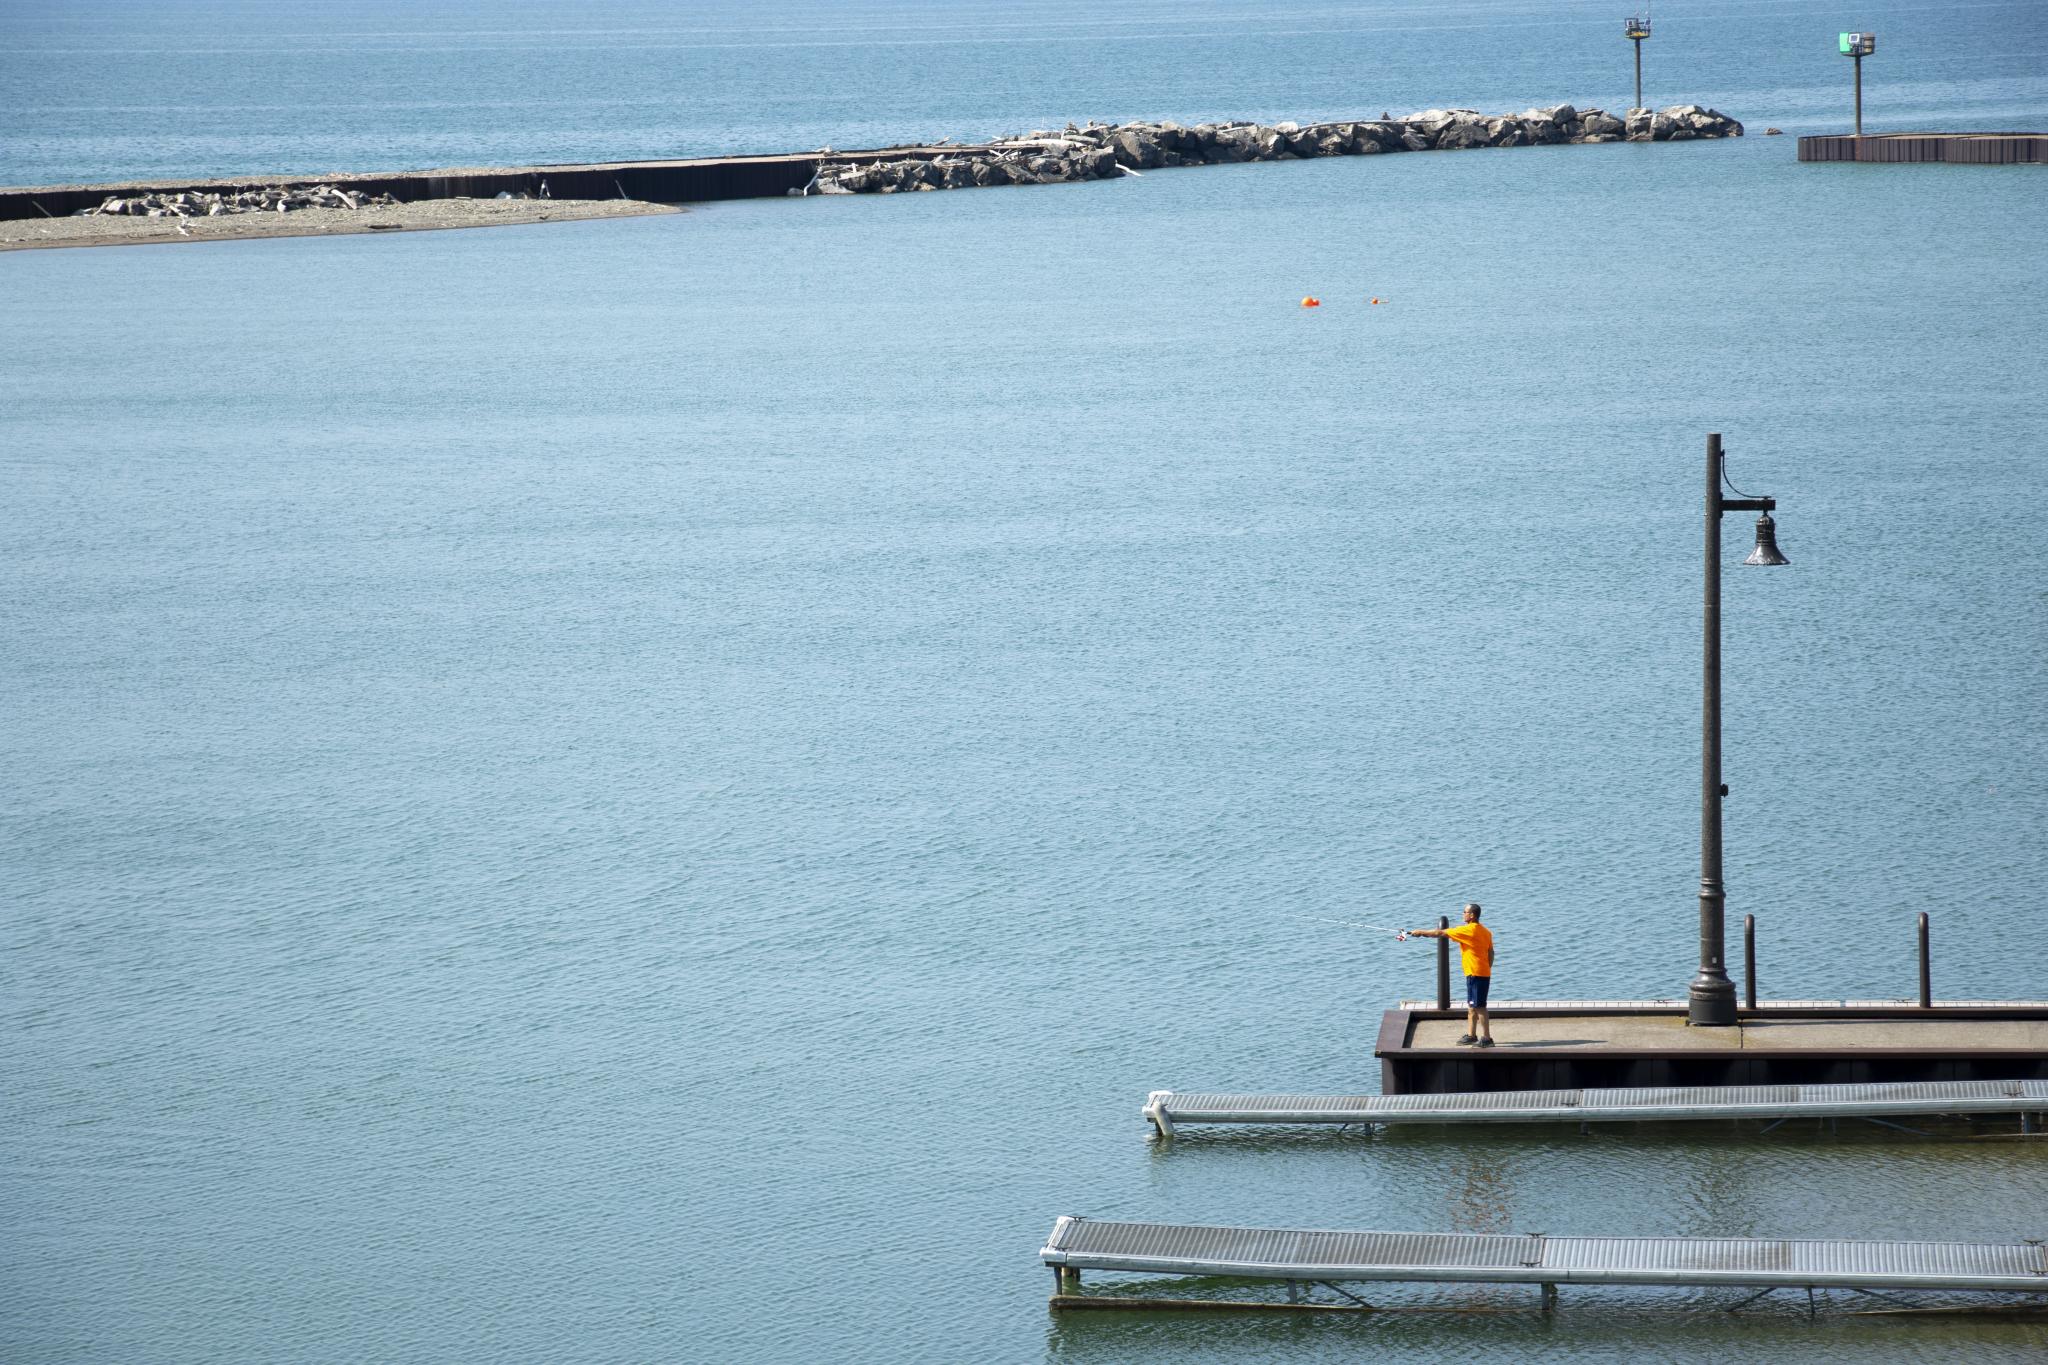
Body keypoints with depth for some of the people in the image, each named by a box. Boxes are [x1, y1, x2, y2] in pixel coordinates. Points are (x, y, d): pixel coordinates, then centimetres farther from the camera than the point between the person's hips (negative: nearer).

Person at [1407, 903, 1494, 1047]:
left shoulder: (1468, 930, -14)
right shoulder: (1486, 932, 11)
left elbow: (1440, 933, -10)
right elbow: (1491, 953, 16)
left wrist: (1421, 932, 0)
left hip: (1475, 974, -9)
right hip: (1484, 973, 9)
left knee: (1479, 1007, -7)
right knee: (1472, 1006, 16)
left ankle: (1487, 1038, -7)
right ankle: (1471, 1035, 21)